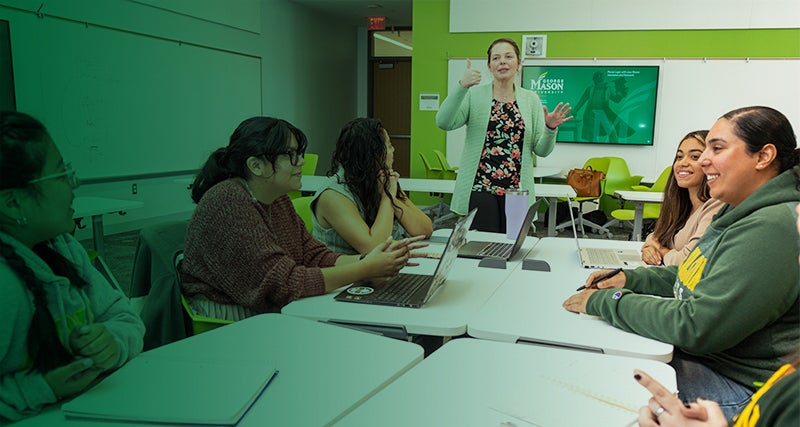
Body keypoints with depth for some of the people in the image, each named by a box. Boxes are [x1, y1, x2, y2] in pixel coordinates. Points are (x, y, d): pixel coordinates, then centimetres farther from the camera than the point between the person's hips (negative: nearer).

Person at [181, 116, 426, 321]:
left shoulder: (278, 201, 6)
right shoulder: (228, 202, -21)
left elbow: (314, 257, 1)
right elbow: (283, 283, -26)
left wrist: (373, 259, -15)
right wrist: (366, 269, -23)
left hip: (271, 311, 8)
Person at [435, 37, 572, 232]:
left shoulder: (531, 99, 11)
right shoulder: (474, 94, 3)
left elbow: (541, 150, 8)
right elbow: (444, 122, -12)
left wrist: (550, 128, -12)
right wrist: (462, 86, -21)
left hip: (517, 190, 3)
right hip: (480, 188, -3)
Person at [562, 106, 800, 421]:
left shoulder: (771, 229, -26)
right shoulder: (740, 213, 9)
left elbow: (695, 327, -29)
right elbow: (695, 276, 20)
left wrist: (606, 300, -20)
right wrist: (631, 278, 4)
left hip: (739, 384, -9)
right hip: (700, 353, 9)